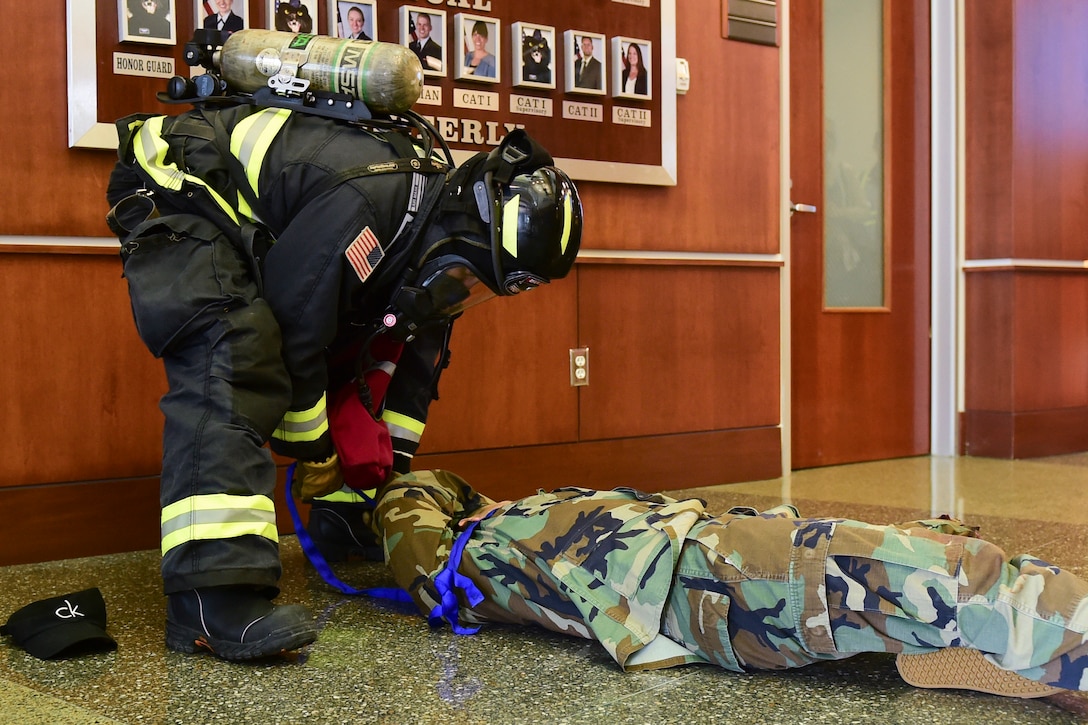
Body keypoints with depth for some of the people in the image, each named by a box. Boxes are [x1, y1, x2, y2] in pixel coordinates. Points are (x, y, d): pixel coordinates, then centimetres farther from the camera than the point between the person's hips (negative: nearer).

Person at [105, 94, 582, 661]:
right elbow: (292, 327, -27)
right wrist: (314, 454, -13)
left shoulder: (440, 208, -4)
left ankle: (347, 527, 18)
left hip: (247, 226, 10)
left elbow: (415, 355, 7)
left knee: (348, 360, 7)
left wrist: (392, 464, 9)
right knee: (231, 360, -30)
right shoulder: (364, 205, -34)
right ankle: (213, 595, -38)